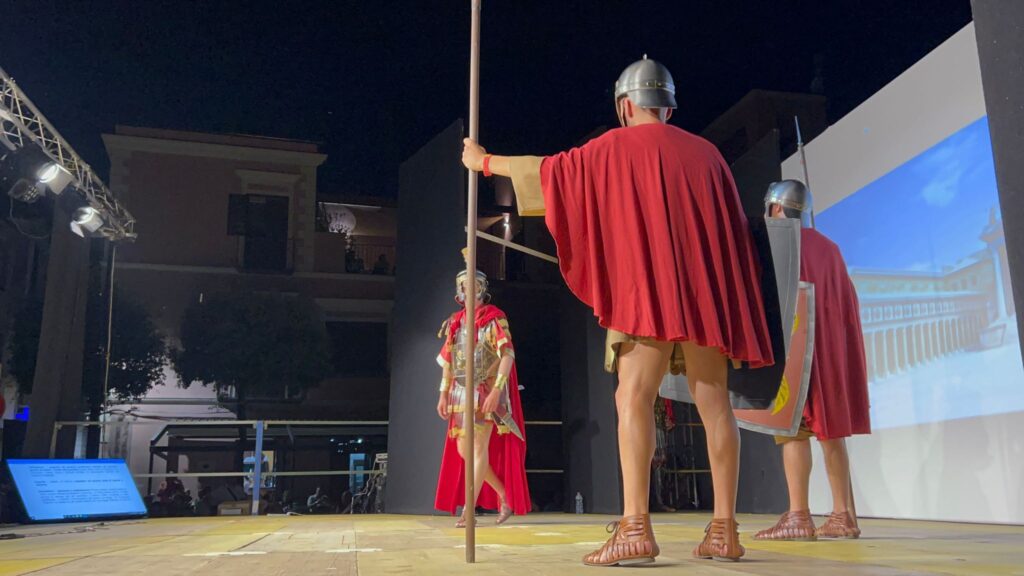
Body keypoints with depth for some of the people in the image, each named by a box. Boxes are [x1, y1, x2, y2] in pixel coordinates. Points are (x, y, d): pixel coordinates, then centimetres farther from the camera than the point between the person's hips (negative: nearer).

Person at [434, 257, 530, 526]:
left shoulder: (495, 318, -6)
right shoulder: (456, 322, 12)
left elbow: (508, 356, -16)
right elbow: (447, 360, 15)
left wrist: (496, 391, -25)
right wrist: (443, 394, 8)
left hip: (486, 390, -7)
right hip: (461, 392, 7)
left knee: (479, 446, -9)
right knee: (462, 449, 7)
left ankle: (468, 510, -6)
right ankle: (504, 494, 21)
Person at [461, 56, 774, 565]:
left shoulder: (616, 147, 6)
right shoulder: (705, 152, 18)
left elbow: (552, 170, 14)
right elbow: (733, 229, 18)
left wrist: (486, 161, 28)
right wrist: (733, 304, 25)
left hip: (649, 290, -5)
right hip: (706, 290, 5)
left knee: (633, 398, -10)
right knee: (713, 403, 1)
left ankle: (635, 528, -20)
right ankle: (724, 529, 1)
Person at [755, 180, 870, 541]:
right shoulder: (829, 248, 19)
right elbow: (849, 302, 16)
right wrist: (841, 348, 20)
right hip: (832, 346, 7)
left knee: (793, 424, -10)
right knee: (830, 426, 7)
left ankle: (799, 516, -15)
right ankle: (844, 515, 6)